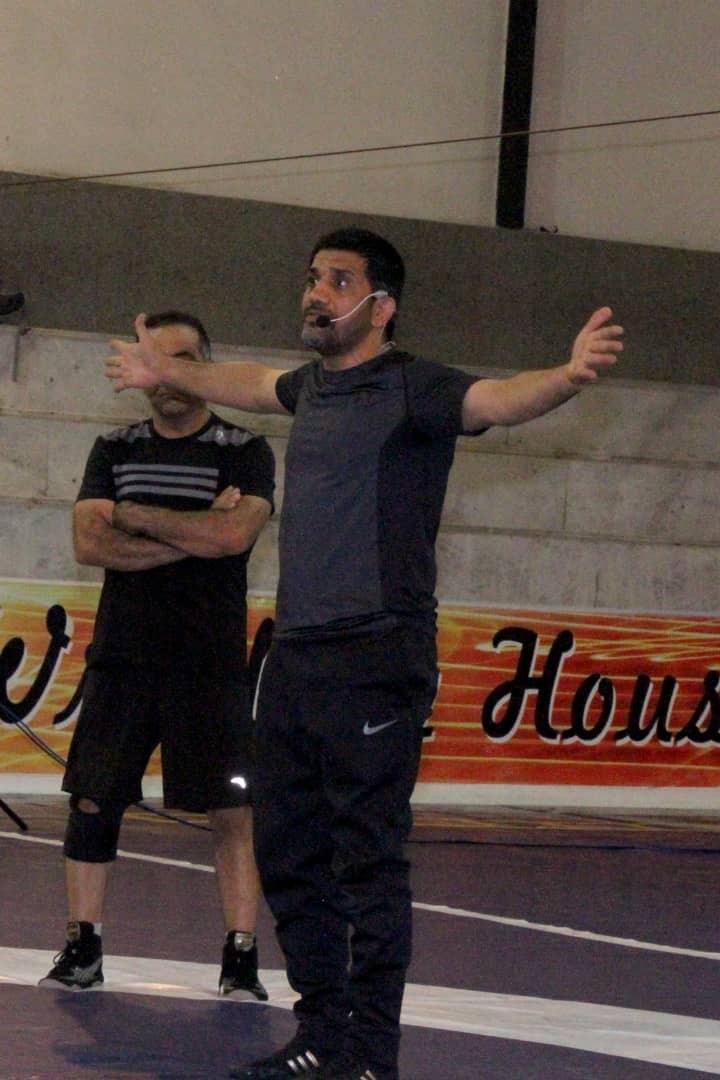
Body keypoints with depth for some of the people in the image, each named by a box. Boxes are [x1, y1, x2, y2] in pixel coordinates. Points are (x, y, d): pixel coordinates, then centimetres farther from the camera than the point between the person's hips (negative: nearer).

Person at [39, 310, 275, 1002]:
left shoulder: (244, 453, 2)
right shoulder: (114, 450, 11)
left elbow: (235, 534, -17)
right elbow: (89, 543, -3)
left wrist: (133, 516, -10)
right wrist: (193, 535, -11)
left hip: (210, 665, -3)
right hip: (121, 656, 3)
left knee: (230, 813, -4)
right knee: (93, 801, 3)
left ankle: (241, 958, 0)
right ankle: (83, 949, 11)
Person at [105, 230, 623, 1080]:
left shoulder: (411, 387, -8)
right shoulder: (313, 386, 15)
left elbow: (497, 400, -26)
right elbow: (255, 385, 38)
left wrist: (568, 377, -47)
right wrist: (167, 371, 53)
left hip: (373, 660, -8)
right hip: (294, 653, 8)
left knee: (369, 863, -8)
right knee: (288, 852, 12)